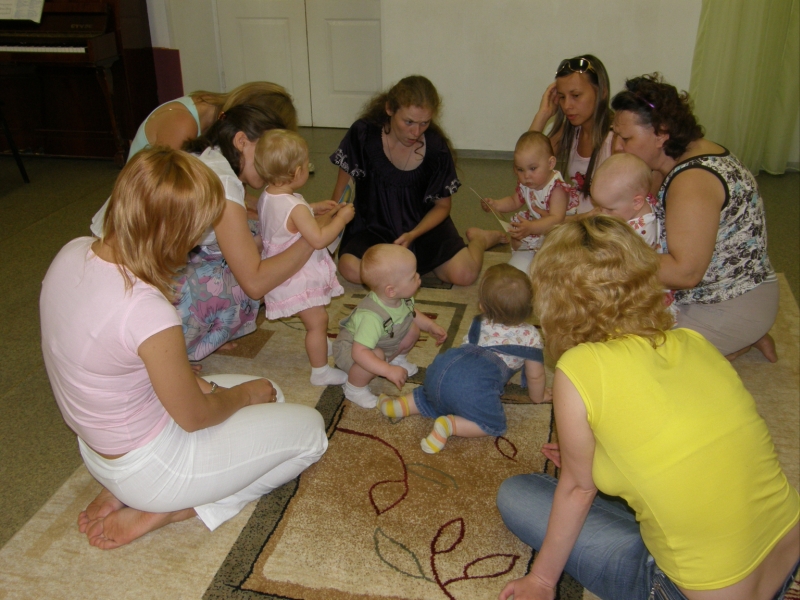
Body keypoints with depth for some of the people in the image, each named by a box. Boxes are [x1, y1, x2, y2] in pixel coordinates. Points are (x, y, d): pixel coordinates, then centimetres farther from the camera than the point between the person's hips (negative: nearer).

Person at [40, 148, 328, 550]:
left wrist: (186, 379, 2)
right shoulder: (148, 312, -35)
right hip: (147, 467, -8)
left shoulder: (73, 253, -11)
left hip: (97, 446, 8)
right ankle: (164, 510, 1)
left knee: (264, 394, 23)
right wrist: (244, 394, 1)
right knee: (309, 428, 5)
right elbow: (195, 417, -19)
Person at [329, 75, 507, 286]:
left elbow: (442, 206, -3)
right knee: (352, 270, -30)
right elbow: (342, 189, -5)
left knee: (464, 274, -23)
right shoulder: (364, 134, -16)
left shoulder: (436, 146, -14)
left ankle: (479, 239, 15)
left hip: (424, 223, 0)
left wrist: (412, 235, -19)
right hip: (373, 227, 1)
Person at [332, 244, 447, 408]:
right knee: (377, 356, -36)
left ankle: (397, 358, 23)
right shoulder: (372, 316, -44)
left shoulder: (402, 299, -18)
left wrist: (431, 326, -3)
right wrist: (389, 371, -49)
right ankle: (355, 388, -9)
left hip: (386, 344, 8)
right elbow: (359, 352, -47)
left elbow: (411, 313, 8)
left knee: (413, 330, -5)